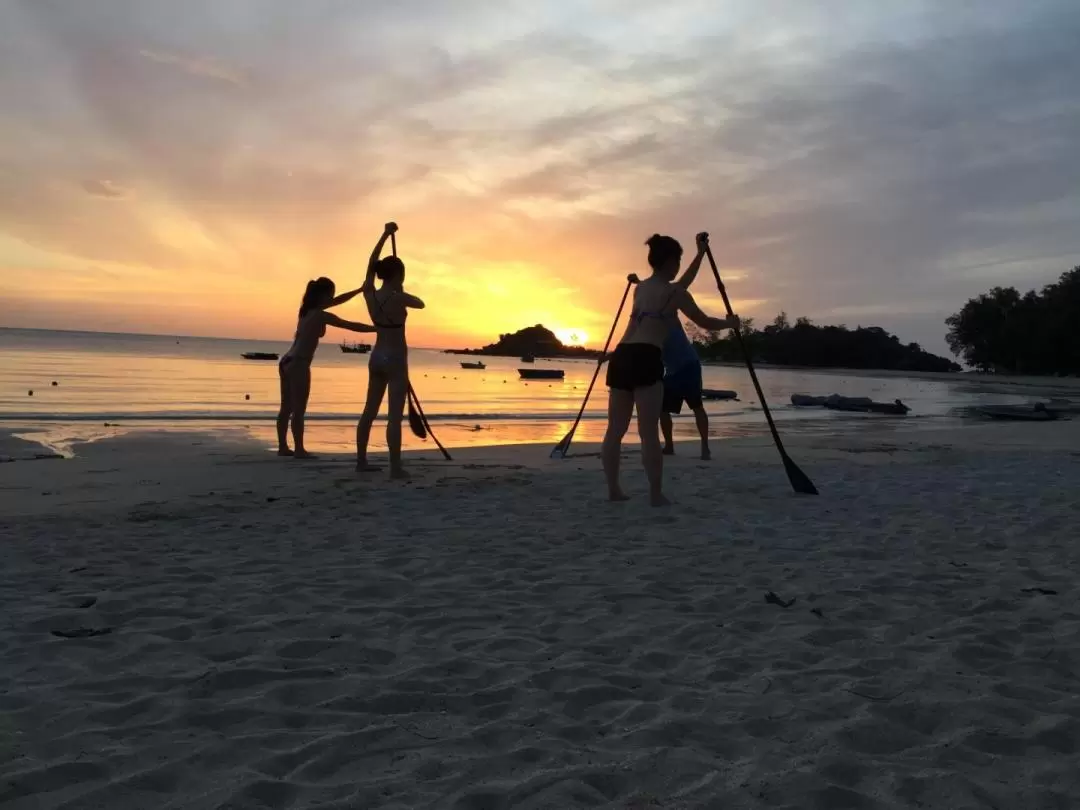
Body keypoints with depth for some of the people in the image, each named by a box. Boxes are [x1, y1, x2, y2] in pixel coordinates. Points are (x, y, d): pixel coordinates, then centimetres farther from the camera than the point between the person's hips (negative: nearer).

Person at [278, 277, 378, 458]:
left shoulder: (308, 309, 12)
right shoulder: (321, 316, -12)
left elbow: (338, 301, 23)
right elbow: (352, 326, -13)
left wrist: (360, 290, 21)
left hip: (287, 361, 9)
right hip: (298, 364, -9)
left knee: (287, 407, 12)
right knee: (299, 409, -6)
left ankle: (283, 447, 16)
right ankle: (299, 449, -3)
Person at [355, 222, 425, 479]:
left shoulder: (369, 294, 1)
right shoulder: (398, 298, -16)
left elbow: (371, 262, 14)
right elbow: (421, 304, 3)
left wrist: (385, 234, 19)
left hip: (376, 357, 7)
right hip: (395, 359, -7)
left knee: (370, 411, 12)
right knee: (394, 415, -8)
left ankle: (361, 461, 18)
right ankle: (395, 467, -9)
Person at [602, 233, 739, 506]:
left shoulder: (640, 288, 24)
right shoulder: (675, 292, 4)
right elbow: (705, 323, 13)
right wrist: (730, 323, 33)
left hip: (621, 357, 7)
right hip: (645, 359, -7)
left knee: (615, 430, 10)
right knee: (649, 433, -6)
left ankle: (613, 489, 15)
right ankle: (656, 494, -2)